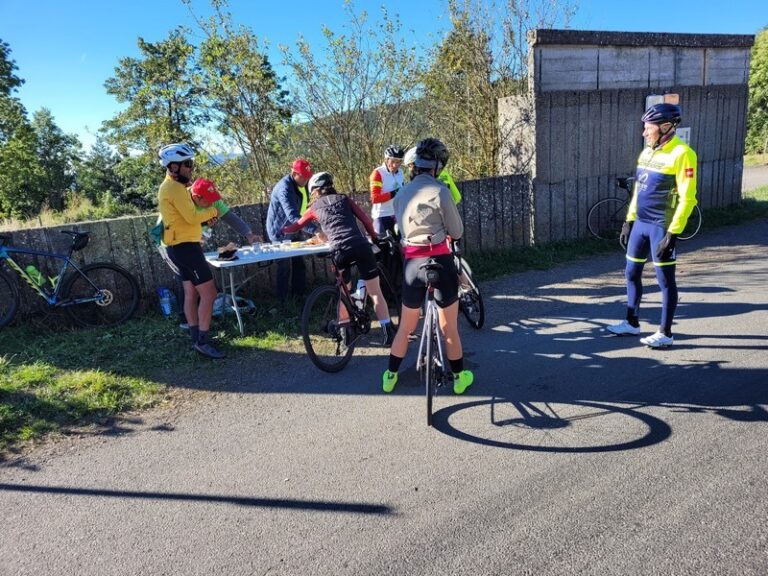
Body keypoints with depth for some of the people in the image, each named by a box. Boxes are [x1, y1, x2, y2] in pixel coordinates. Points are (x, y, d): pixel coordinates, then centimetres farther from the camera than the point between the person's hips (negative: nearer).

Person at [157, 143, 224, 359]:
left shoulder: (169, 187, 17)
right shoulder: (175, 188, -16)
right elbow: (192, 217, -22)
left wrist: (206, 215, 1)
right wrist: (212, 211, -7)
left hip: (179, 246, 11)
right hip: (186, 246, -11)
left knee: (191, 294, 14)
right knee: (208, 293, -10)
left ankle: (196, 338, 21)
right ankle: (203, 341, -7)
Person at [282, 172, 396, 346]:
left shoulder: (315, 207, 22)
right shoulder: (344, 199, 23)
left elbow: (297, 226, 35)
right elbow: (365, 219, 13)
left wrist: (282, 230, 54)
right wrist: (375, 239, 24)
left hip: (339, 251, 0)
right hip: (360, 246, 0)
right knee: (375, 292, 4)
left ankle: (345, 330, 28)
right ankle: (388, 333, 1)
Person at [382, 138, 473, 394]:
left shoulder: (402, 193, 9)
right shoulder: (439, 190, -9)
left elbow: (401, 228, 10)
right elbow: (457, 231, -2)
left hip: (412, 263, 5)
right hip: (439, 261, -5)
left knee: (406, 327, 20)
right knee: (450, 329, 10)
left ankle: (390, 376, 29)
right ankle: (459, 378, 24)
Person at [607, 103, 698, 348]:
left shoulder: (681, 154, -14)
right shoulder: (647, 152, 10)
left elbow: (687, 198, -17)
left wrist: (672, 234, -21)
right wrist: (629, 220, 16)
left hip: (661, 226, -8)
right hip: (640, 223, 8)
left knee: (665, 280, 1)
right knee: (632, 274, 14)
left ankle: (665, 333, 11)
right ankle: (632, 323, 28)